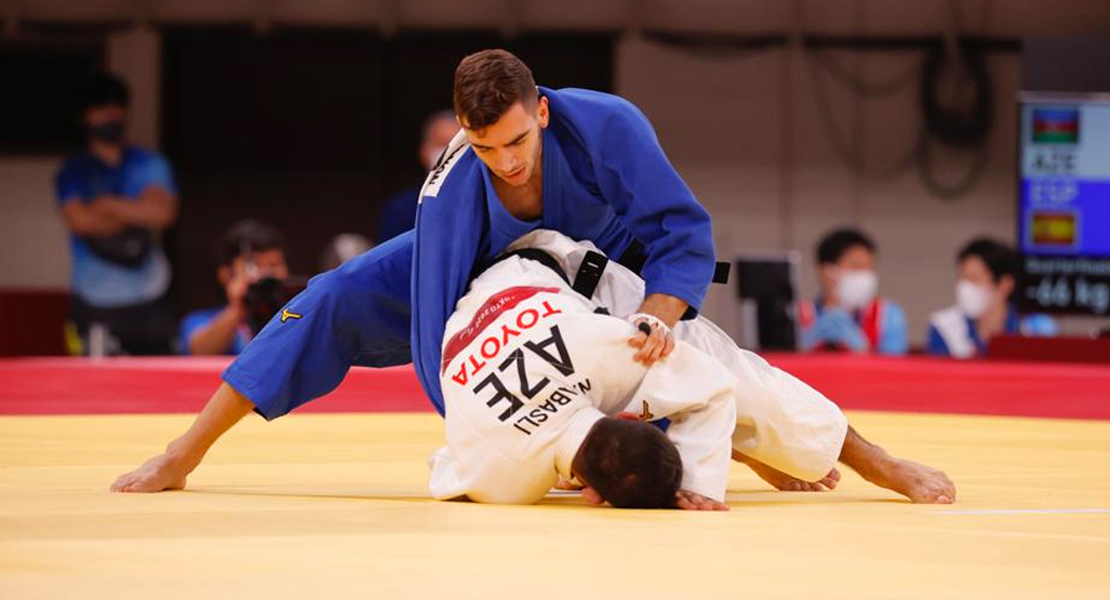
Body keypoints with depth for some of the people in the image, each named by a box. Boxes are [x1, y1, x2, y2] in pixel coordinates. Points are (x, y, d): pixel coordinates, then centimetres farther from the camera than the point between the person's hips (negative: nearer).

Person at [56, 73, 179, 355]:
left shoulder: (150, 165, 11)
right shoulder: (74, 171, 6)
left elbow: (163, 212, -6)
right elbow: (79, 220, -10)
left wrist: (108, 204, -6)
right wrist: (135, 214, -3)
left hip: (148, 299, 2)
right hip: (95, 302, -2)